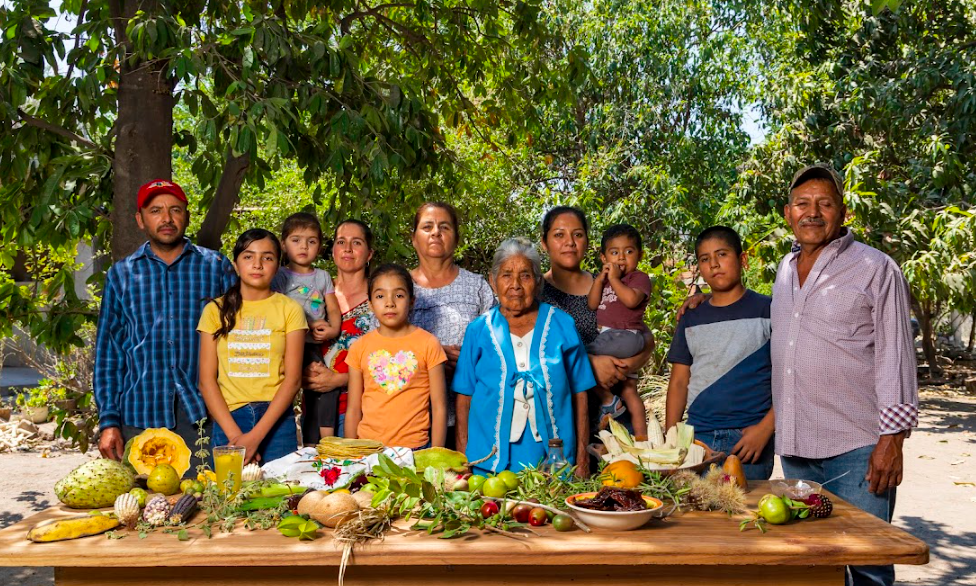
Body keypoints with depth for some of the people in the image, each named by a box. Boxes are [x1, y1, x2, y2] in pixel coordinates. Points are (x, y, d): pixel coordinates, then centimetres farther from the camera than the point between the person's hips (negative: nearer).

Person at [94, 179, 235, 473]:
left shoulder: (216, 267, 6)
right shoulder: (121, 275, 9)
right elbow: (108, 352, 10)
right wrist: (108, 420, 2)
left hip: (205, 416, -1)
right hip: (140, 416, 1)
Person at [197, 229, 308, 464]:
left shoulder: (289, 309, 2)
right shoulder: (216, 310, 6)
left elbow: (293, 378, -4)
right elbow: (206, 380, 2)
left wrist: (256, 435, -13)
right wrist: (234, 434, -10)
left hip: (276, 420, -1)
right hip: (228, 420, 1)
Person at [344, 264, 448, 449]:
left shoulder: (428, 344, -3)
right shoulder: (360, 348, 4)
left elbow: (439, 408, -2)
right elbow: (353, 410, 8)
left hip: (414, 449, -2)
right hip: (368, 448, 2)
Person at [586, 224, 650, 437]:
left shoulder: (639, 278, 0)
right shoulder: (603, 279, 21)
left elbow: (631, 299, -21)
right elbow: (592, 305, 9)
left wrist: (613, 279, -11)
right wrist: (600, 279, -2)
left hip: (627, 336, -7)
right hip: (605, 337, 8)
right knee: (629, 390, 7)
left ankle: (607, 399, -10)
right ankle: (641, 438, 9)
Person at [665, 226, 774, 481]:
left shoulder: (766, 311, 0)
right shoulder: (692, 319, 12)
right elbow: (679, 382, 12)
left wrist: (765, 428, -13)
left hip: (748, 439, -3)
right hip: (698, 437, 3)